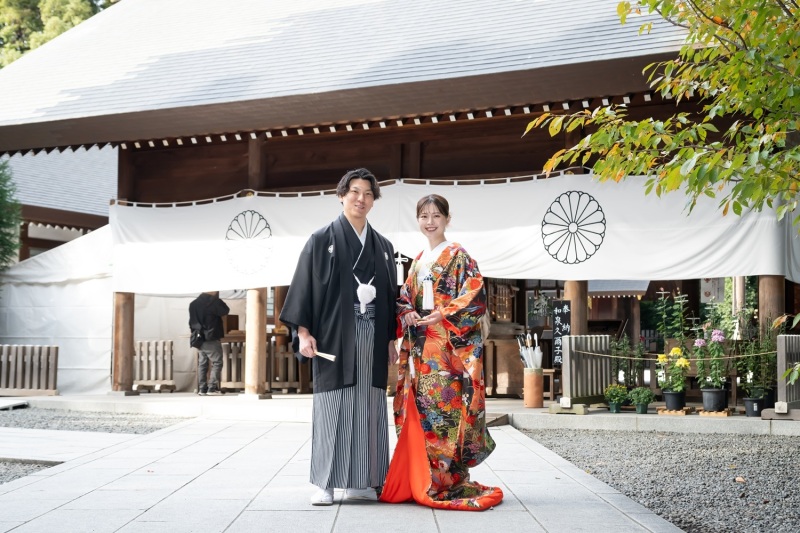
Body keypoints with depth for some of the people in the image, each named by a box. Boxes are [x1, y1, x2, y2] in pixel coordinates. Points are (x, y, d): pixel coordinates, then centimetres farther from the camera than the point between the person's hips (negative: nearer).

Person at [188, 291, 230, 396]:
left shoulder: (193, 303, 7)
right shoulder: (214, 301, -14)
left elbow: (192, 322, 13)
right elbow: (225, 310, 1)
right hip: (211, 339, -6)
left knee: (202, 364, 10)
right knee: (217, 363, 0)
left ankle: (202, 388, 9)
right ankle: (212, 388, -6)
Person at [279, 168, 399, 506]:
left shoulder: (383, 246, 14)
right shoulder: (322, 240, 2)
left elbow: (391, 295, 15)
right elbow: (304, 287, -2)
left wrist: (391, 339, 9)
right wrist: (303, 332, -11)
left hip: (371, 339, 4)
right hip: (333, 337, -4)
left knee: (368, 408, 4)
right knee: (332, 406, -3)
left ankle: (360, 481, 10)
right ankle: (325, 483, 2)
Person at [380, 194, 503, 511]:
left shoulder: (458, 256, 0)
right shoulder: (418, 261, 19)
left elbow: (475, 295, -10)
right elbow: (404, 298, 20)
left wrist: (443, 315, -18)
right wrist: (407, 315, -1)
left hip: (448, 344, -7)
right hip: (420, 344, 7)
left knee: (443, 405, -11)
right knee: (419, 409, 5)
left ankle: (447, 481, -5)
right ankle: (418, 480, 11)